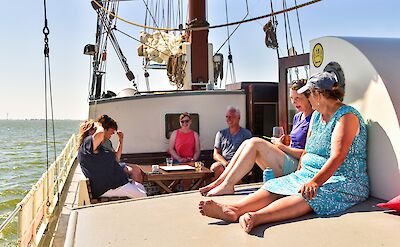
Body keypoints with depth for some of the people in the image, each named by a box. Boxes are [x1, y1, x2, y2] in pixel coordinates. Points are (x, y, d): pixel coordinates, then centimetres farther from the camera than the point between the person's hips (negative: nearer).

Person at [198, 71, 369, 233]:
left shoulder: (347, 116, -10)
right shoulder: (316, 116, 17)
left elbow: (337, 157, -23)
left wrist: (315, 182, -34)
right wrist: (298, 175, 3)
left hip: (344, 181, -7)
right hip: (310, 175, 7)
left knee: (307, 195, -36)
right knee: (275, 186, -17)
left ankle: (256, 217, -58)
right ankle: (233, 210, -38)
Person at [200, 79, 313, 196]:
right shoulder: (297, 117, 21)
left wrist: (281, 146, -7)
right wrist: (281, 143, 3)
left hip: (296, 167, -9)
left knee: (255, 143, -23)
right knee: (247, 143, -8)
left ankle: (227, 185, -23)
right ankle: (220, 181, -14)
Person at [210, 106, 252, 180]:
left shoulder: (246, 133, 12)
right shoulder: (221, 134, 18)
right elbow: (215, 155, 12)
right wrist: (226, 163, -8)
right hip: (223, 163, 2)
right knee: (214, 167, -33)